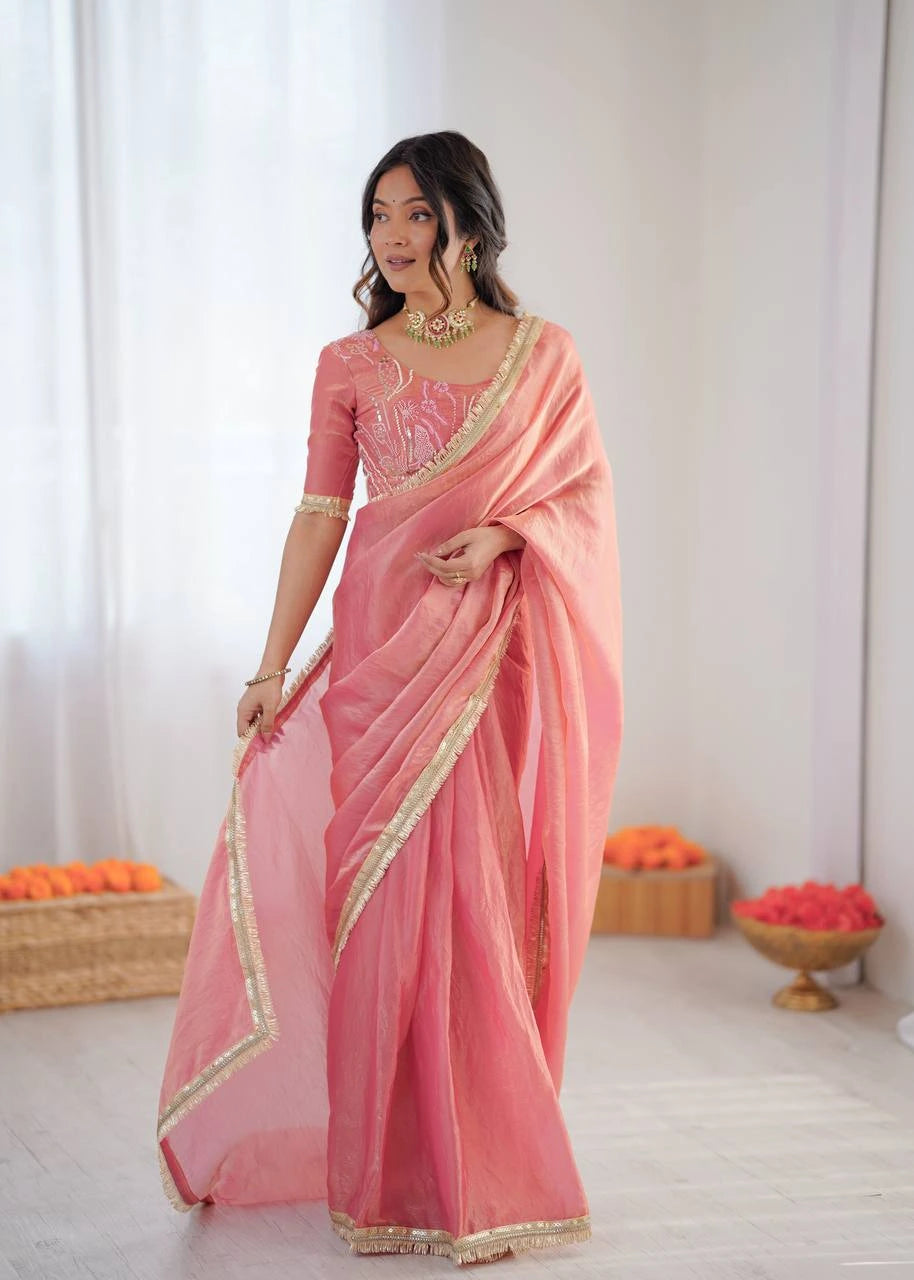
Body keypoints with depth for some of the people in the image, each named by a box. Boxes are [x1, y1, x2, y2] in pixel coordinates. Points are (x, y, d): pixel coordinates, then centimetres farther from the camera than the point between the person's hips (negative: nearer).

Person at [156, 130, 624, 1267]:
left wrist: (502, 533, -11)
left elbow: (587, 493, 8)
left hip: (491, 653, 0)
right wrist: (274, 664, -1)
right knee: (381, 892, 1)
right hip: (380, 643, 1)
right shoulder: (348, 365, 7)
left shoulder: (543, 353, 5)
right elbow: (319, 516, 4)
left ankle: (487, 1163, 14)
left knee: (480, 896, 0)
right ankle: (390, 1165, 15)